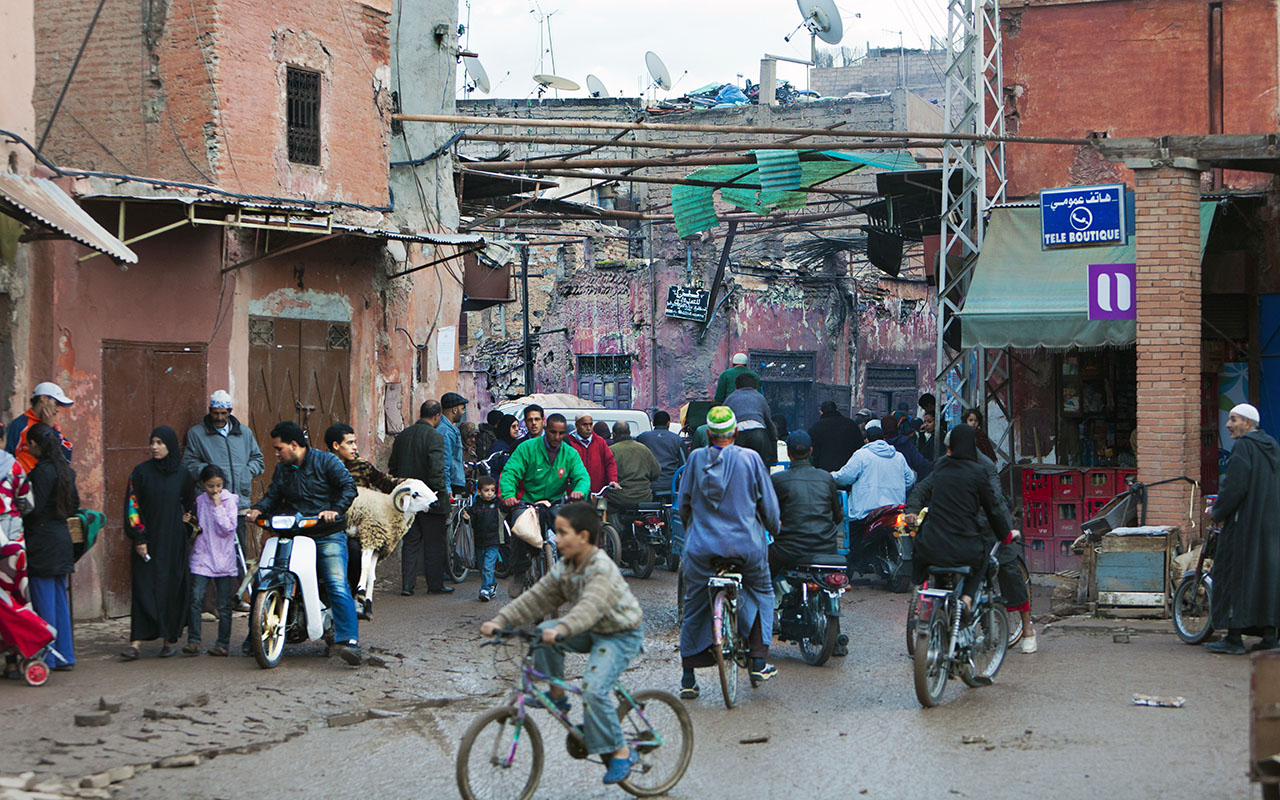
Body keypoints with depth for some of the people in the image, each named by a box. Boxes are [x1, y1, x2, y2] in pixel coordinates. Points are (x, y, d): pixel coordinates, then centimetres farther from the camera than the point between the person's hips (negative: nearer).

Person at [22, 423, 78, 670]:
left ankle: (46, 657, 0)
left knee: (43, 600, -3)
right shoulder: (65, 470, 10)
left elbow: (33, 508, -18)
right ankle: (65, 655, 15)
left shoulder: (42, 471, -15)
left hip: (42, 541, -8)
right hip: (62, 538, 8)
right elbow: (74, 504, 16)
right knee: (60, 599, 12)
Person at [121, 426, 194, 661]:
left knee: (172, 586, 3)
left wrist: (185, 523, 6)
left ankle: (170, 639, 13)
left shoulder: (182, 474, 4)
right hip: (148, 540, -1)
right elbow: (132, 505, -3)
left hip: (174, 542, 1)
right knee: (144, 587, -7)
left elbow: (190, 506, 17)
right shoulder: (141, 472, -1)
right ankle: (136, 643, -10)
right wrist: (138, 538, -9)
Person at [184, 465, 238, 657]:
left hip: (223, 559, -2)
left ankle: (223, 643, 9)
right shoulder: (199, 501, 7)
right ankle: (193, 640, -7)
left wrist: (218, 506, -13)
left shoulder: (229, 501, -2)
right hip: (202, 558, 2)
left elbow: (228, 528, -13)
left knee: (224, 605, 2)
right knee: (196, 598, -11)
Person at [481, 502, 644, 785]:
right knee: (544, 634, -15)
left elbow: (590, 606, -44)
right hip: (590, 632, 8)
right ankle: (556, 696, 1)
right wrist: (500, 621, -16)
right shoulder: (564, 567, -2)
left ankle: (621, 752, -9)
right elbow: (537, 598, -4)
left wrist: (561, 629, -61)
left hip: (621, 635, -8)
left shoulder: (602, 569, -28)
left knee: (593, 689, -24)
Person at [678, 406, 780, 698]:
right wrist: (773, 530, 21)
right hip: (746, 543, -1)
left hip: (701, 545, 1)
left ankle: (688, 679, 12)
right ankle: (759, 663, 15)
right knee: (762, 592, 23)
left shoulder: (696, 459, 1)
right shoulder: (750, 458, -4)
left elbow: (683, 502, 9)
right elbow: (768, 502, 2)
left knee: (693, 608, 12)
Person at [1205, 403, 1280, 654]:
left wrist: (1218, 513, -6)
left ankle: (1234, 637, -4)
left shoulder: (1243, 447, -13)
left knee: (1235, 574, -4)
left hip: (1244, 521, -8)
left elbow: (1234, 487, -19)